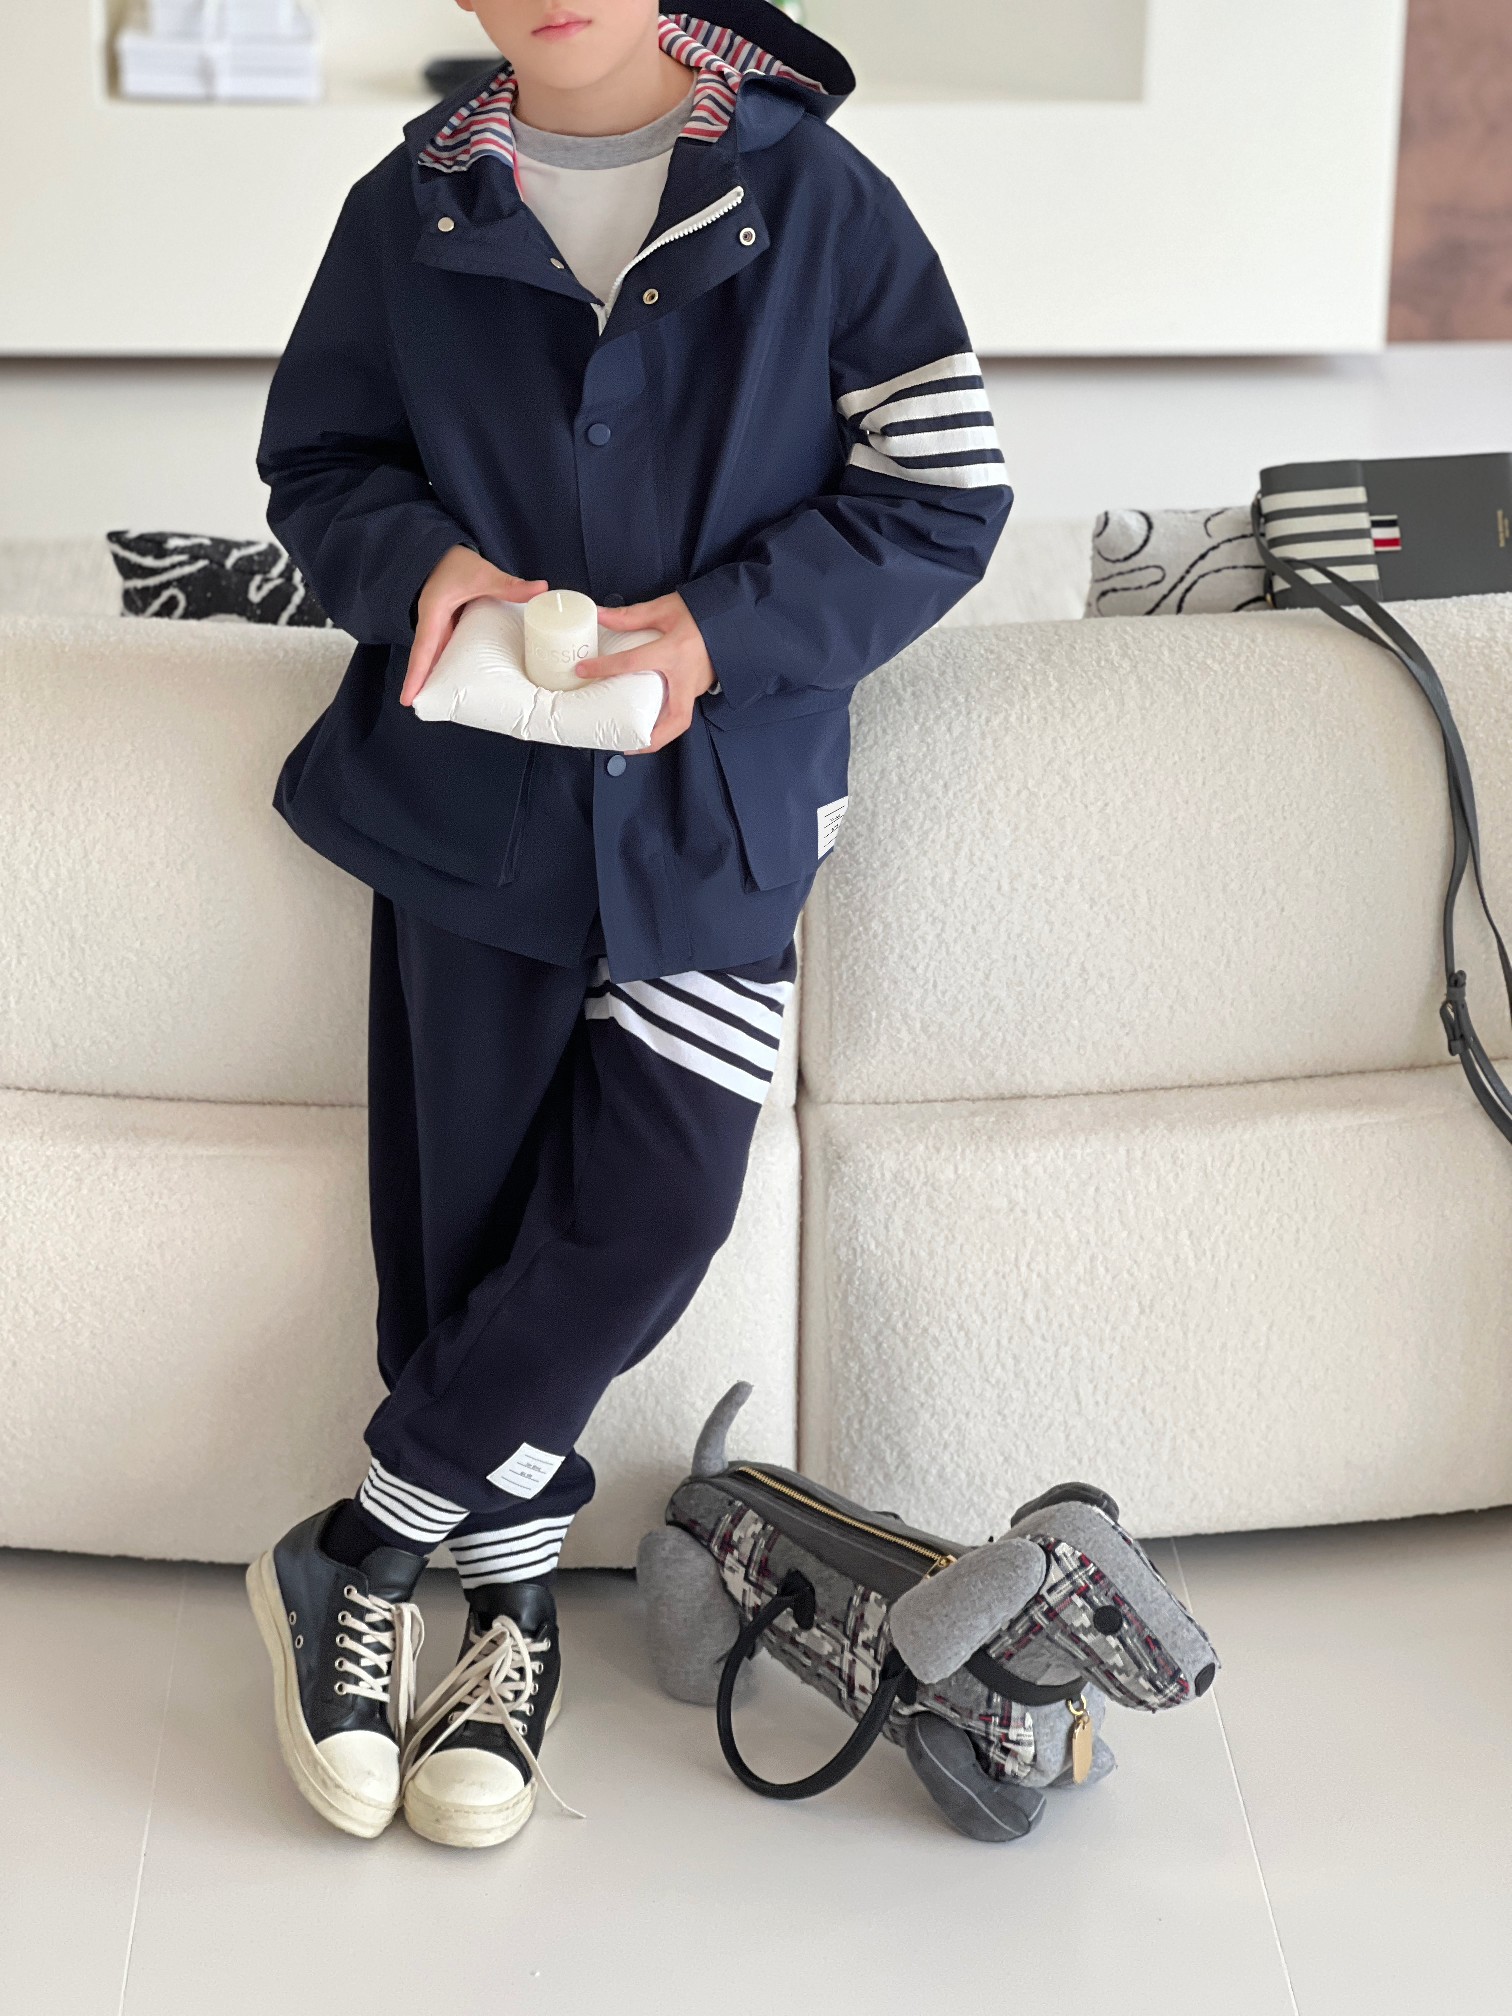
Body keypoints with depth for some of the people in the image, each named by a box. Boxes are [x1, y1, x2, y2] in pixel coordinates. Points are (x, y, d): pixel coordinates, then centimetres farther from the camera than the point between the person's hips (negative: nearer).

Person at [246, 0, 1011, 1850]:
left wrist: (723, 627, -17)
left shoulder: (816, 199, -3)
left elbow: (946, 495, -3)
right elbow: (316, 464, 12)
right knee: (462, 1210, 0)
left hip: (714, 804, -1)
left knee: (646, 1211, -9)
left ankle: (357, 1557, 8)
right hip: (471, 788, 1)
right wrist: (421, 561, -12)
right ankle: (511, 1618, 17)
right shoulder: (409, 210, 4)